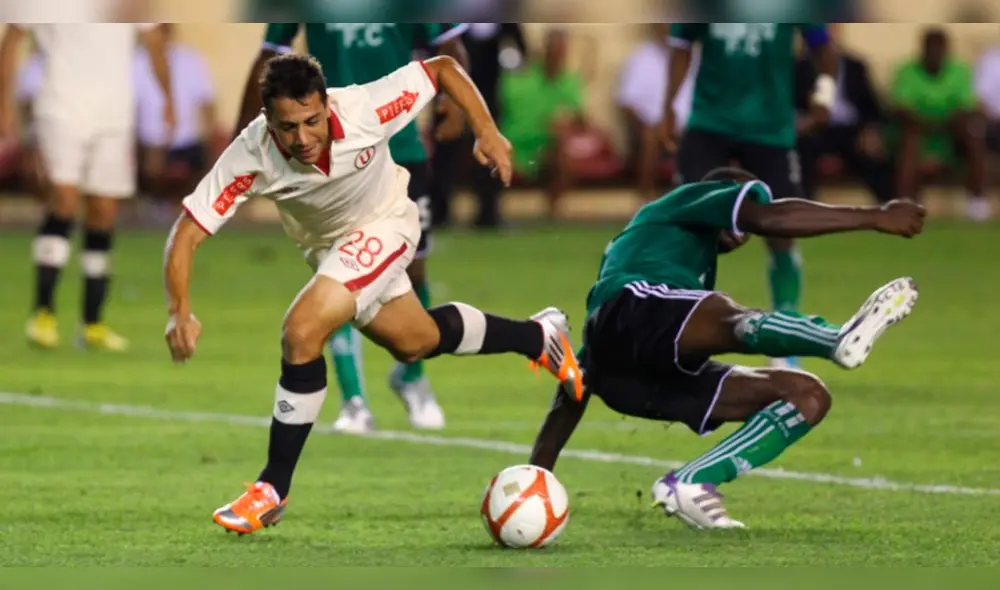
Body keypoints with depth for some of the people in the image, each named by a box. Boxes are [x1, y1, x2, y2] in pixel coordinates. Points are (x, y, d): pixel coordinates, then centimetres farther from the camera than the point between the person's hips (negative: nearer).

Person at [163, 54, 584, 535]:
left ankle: (274, 490, -12)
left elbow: (442, 69, -20)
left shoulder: (365, 109, -36)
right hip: (326, 245, 4)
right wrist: (180, 312, -47)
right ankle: (538, 337, 50)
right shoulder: (251, 157, -34)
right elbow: (187, 232, -33)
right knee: (416, 343, 22)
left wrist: (487, 132, -26)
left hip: (383, 228, -4)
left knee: (302, 330, -24)